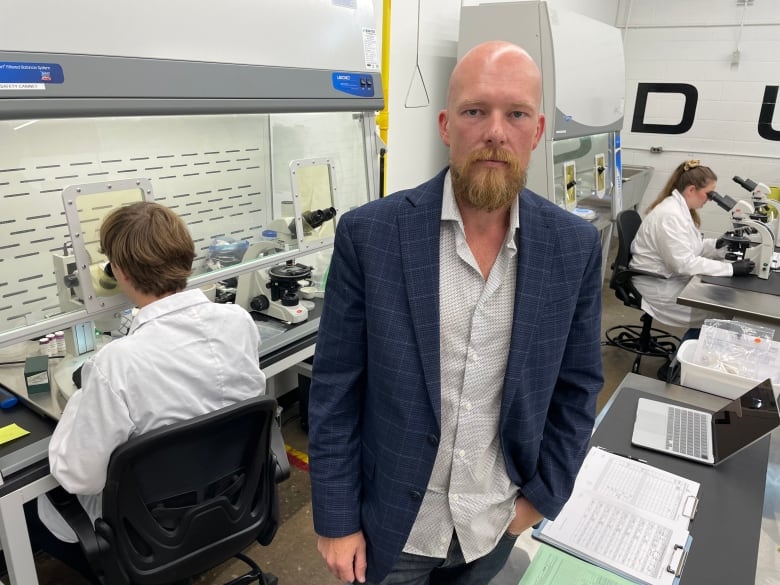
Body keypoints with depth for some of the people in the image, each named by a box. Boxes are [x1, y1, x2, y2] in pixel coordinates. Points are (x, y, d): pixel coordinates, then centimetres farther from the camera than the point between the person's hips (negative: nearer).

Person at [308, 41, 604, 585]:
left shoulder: (574, 245, -9)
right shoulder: (370, 233, -17)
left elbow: (578, 387, 1)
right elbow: (334, 390, -11)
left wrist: (542, 495, 1)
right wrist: (337, 520, -8)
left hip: (496, 523, 3)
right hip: (390, 520, -2)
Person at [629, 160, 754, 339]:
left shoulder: (681, 208, 6)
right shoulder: (670, 215, -26)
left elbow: (689, 247, 13)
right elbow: (684, 263, -29)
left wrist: (716, 244, -5)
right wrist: (731, 269, -27)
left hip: (672, 276, 10)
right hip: (657, 285, -10)